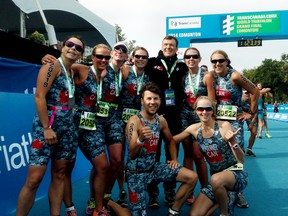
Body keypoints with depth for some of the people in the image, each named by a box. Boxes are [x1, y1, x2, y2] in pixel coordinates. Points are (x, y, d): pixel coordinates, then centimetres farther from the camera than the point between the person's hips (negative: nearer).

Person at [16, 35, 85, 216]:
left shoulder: (73, 72, 16)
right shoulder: (52, 66, -7)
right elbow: (39, 96, -15)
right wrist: (46, 128, -18)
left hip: (67, 126, 8)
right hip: (48, 124, -8)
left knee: (59, 175, 11)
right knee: (34, 179, -9)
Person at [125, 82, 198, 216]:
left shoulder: (161, 120, 1)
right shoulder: (134, 121, -20)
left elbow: (171, 140, 21)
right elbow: (132, 154, -27)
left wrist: (174, 159, 7)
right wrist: (141, 139, -47)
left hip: (154, 166, 6)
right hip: (136, 172, -6)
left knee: (192, 177, 0)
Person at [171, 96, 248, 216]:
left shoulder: (224, 125, -16)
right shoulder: (194, 129, -3)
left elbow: (241, 160, -18)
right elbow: (172, 140, 10)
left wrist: (233, 142, -34)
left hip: (236, 173, -4)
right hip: (216, 177, 5)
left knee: (216, 179, -38)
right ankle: (225, 198, 17)